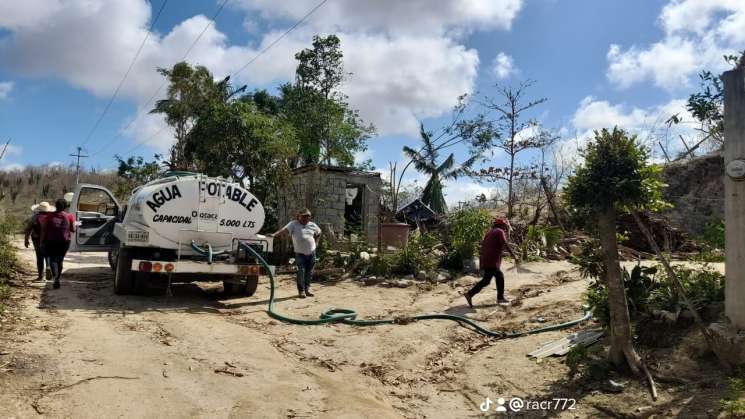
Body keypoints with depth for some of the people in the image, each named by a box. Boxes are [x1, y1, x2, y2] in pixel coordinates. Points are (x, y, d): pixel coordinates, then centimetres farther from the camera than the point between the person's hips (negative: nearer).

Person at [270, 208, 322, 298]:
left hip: (311, 252, 4)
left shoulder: (313, 225, 9)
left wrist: (316, 242, 13)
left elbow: (319, 233, 26)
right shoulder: (294, 224, -4)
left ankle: (307, 289, 23)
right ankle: (301, 290, 6)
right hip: (300, 253, -4)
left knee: (309, 272, 9)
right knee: (301, 272, -5)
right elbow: (284, 229, -18)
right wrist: (274, 234, -33)